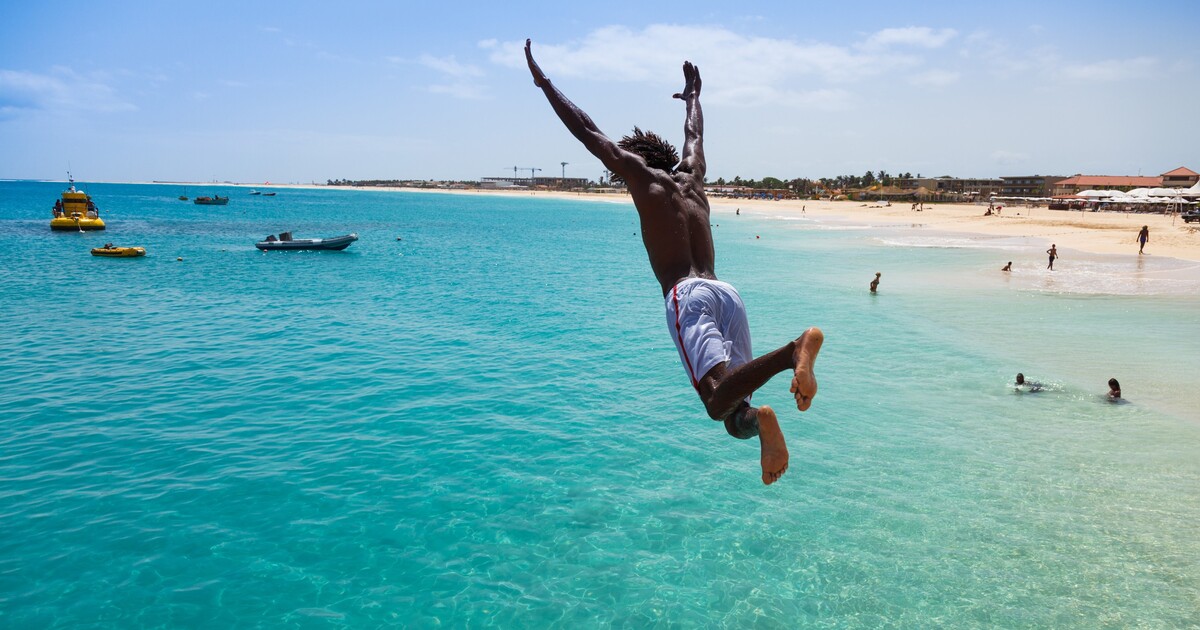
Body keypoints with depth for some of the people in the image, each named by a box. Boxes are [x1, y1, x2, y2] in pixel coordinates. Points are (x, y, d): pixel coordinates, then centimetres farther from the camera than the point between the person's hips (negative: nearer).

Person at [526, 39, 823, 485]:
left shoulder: (644, 176, 12)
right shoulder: (692, 176, 26)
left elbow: (586, 131, 15)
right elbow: (694, 134, 46)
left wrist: (543, 82, 25)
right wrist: (692, 95, 65)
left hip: (687, 296, -6)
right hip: (728, 292, 6)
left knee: (720, 401, -22)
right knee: (734, 408, 5)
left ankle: (793, 349, -43)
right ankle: (757, 420, -28)